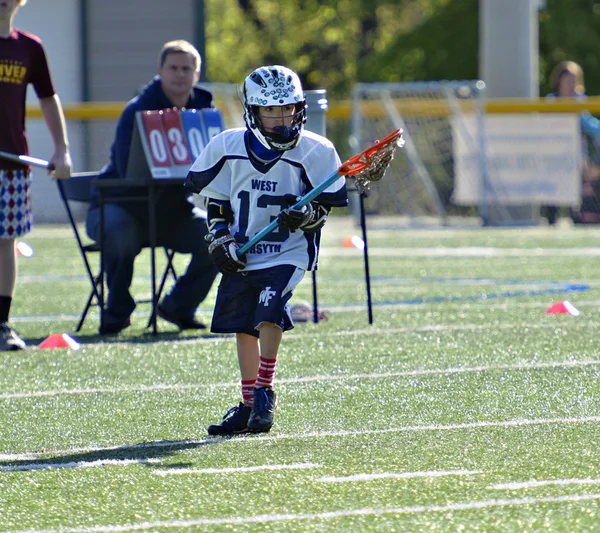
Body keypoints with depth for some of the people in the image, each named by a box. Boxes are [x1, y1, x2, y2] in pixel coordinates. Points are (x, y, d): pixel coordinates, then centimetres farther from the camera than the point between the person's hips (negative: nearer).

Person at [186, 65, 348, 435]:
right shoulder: (228, 147, -1)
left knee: (269, 316, -21)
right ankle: (249, 404, 21)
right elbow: (214, 199, 11)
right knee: (243, 328, 8)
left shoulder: (314, 152, -7)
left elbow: (326, 205, -1)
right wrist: (220, 238, 1)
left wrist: (307, 216, -22)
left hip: (288, 254, -4)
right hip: (240, 255, 4)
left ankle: (265, 394, -7)